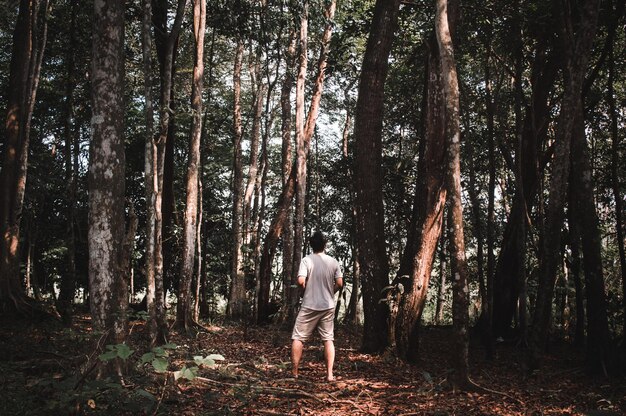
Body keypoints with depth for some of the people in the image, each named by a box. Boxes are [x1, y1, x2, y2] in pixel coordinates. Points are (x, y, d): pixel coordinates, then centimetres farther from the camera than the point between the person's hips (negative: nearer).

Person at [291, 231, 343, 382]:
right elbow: (339, 283, 0)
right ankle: (329, 374, 4)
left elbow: (301, 281, -18)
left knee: (298, 338, 6)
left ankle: (294, 373, 8)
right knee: (328, 339, 8)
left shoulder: (307, 260, -9)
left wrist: (306, 288, 4)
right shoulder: (333, 262, 1)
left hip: (309, 306, -3)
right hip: (328, 307, 3)